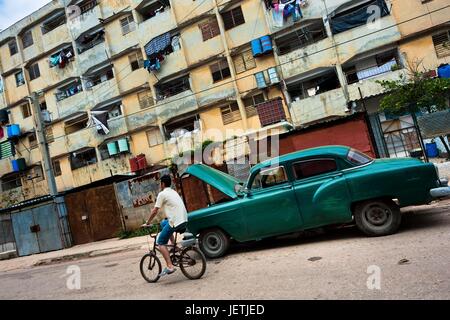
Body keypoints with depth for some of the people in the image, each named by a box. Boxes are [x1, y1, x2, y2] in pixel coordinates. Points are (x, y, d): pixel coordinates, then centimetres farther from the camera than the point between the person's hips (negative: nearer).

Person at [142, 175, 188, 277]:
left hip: (176, 222, -8)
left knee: (161, 242, 2)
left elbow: (155, 211, -4)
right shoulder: (174, 192, 21)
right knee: (163, 223, 32)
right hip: (184, 221, 8)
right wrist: (166, 218, 43)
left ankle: (170, 266, -11)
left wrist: (147, 223, 8)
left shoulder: (162, 194, -4)